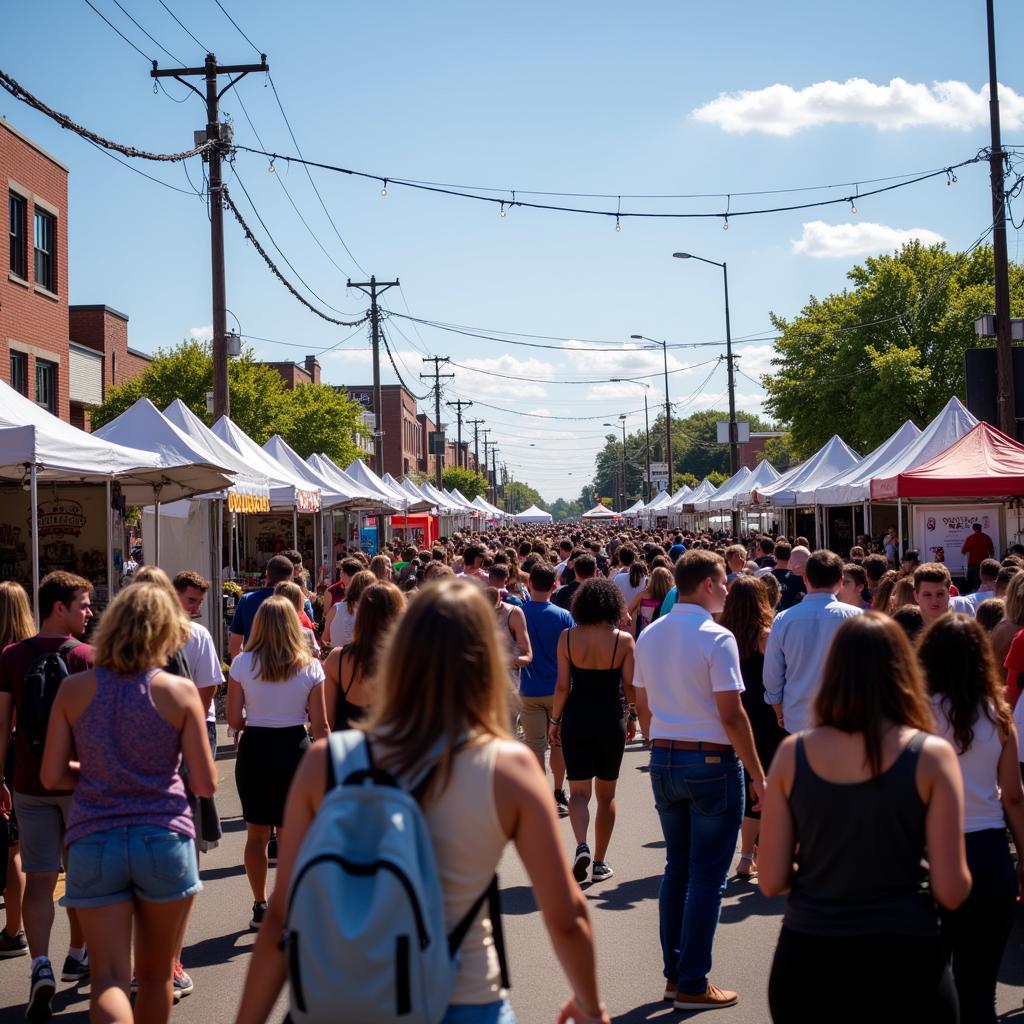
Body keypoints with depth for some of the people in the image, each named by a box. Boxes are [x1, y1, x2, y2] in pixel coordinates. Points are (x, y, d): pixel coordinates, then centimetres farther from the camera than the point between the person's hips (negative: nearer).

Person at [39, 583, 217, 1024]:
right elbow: (205, 784, -4)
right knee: (155, 975, 16)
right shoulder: (179, 691, -5)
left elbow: (52, 776, 0)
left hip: (94, 841, 1)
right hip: (164, 838, 0)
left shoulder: (74, 689, -1)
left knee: (108, 977, 1)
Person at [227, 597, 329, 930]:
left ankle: (260, 906, 24)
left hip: (254, 749, 1)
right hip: (294, 749, 0)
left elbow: (234, 720, -4)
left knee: (257, 832, 16)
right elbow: (320, 725, -5)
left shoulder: (242, 663, -5)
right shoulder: (310, 667, -5)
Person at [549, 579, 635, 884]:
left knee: (578, 791, 6)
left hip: (576, 718, 0)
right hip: (611, 720, 0)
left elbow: (563, 685, -5)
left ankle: (581, 846, -18)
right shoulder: (623, 640, -7)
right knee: (606, 794, 13)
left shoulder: (567, 637, -6)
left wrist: (555, 721, 5)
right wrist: (631, 717, 12)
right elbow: (629, 685, -4)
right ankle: (600, 862, 17)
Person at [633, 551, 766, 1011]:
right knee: (706, 877, 0)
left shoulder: (649, 636, 6)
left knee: (677, 869, 16)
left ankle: (673, 974, 21)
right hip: (711, 762, -7)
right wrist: (757, 773, -9)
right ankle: (693, 986, 5)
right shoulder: (716, 638, -15)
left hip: (663, 760, 7)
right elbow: (732, 715, -16)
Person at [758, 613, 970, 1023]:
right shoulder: (931, 755, -8)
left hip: (806, 960, 2)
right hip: (902, 963, -1)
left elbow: (771, 881, -1)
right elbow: (952, 891, -10)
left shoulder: (793, 753, -3)